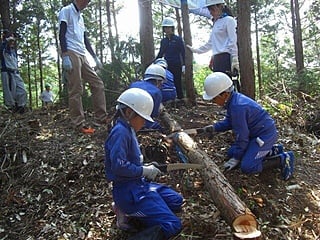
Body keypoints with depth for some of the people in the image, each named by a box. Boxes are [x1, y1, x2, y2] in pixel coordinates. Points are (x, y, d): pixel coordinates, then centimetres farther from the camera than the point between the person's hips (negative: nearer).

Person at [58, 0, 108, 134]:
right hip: (71, 53, -9)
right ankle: (79, 124, -8)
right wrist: (65, 56, -18)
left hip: (82, 56, 9)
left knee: (98, 84, 4)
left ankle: (101, 118, 7)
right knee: (76, 90, -11)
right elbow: (62, 35, -8)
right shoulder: (66, 11, 2)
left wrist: (95, 58, 22)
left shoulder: (80, 17, 27)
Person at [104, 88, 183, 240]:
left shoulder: (128, 129, 11)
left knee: (176, 201, 19)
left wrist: (146, 168, 4)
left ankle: (129, 211, 8)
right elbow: (118, 166, -28)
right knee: (172, 225, -15)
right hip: (128, 190, -10)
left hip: (138, 183, 10)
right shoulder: (120, 131, -19)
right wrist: (144, 171, -15)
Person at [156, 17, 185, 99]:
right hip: (167, 65, 4)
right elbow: (160, 53, 19)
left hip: (176, 65, -4)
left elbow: (183, 53, -2)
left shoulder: (178, 39, -1)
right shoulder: (163, 41, 11)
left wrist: (183, 65, -9)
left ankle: (180, 98, 5)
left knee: (177, 83, -2)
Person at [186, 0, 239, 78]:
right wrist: (195, 50, 36)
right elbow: (210, 43, 30)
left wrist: (234, 62, -15)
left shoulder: (229, 20, -2)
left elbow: (233, 42, -9)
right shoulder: (216, 23, 22)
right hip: (217, 59, 8)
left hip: (226, 59, -8)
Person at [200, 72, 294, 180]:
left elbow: (242, 136, -22)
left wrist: (236, 158, -11)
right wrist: (215, 127, -2)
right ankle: (270, 151, 17)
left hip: (265, 134, -10)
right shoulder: (234, 99, -1)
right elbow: (229, 122, 15)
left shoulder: (237, 107, -30)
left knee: (247, 166, -19)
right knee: (231, 153, 14)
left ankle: (283, 159, -5)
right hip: (255, 133, 10)